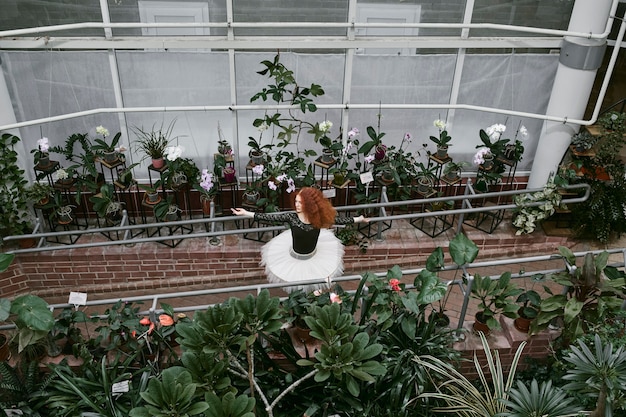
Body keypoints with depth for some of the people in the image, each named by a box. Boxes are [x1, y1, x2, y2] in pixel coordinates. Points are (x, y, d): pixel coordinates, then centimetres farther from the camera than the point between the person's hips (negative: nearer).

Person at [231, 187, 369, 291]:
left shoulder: (320, 218, -22)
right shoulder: (291, 217, -25)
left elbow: (338, 219, -10)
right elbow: (269, 217, -23)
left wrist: (359, 219, -1)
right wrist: (246, 213, -24)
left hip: (314, 258, 1)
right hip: (294, 259, -1)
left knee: (313, 287, 19)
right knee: (296, 289, 15)